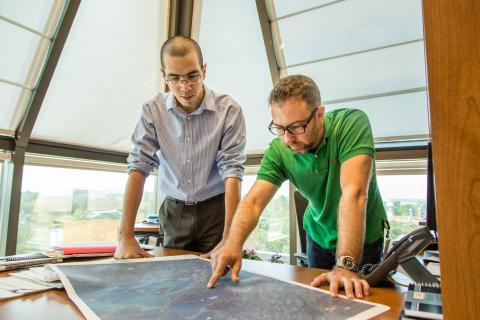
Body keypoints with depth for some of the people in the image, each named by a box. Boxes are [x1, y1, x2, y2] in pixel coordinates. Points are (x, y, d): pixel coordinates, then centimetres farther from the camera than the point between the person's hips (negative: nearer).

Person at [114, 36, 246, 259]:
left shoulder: (229, 110, -15)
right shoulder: (153, 111, -8)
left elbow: (232, 172, -19)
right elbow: (139, 168, -10)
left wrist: (229, 239, -27)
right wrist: (126, 236, -17)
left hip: (215, 210, -2)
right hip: (174, 211, 2)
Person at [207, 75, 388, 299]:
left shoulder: (352, 123, -30)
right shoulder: (278, 151, -20)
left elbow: (353, 194, -40)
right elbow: (253, 202, -27)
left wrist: (346, 266, -45)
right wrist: (233, 243, -46)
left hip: (365, 238, -3)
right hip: (319, 236, 3)